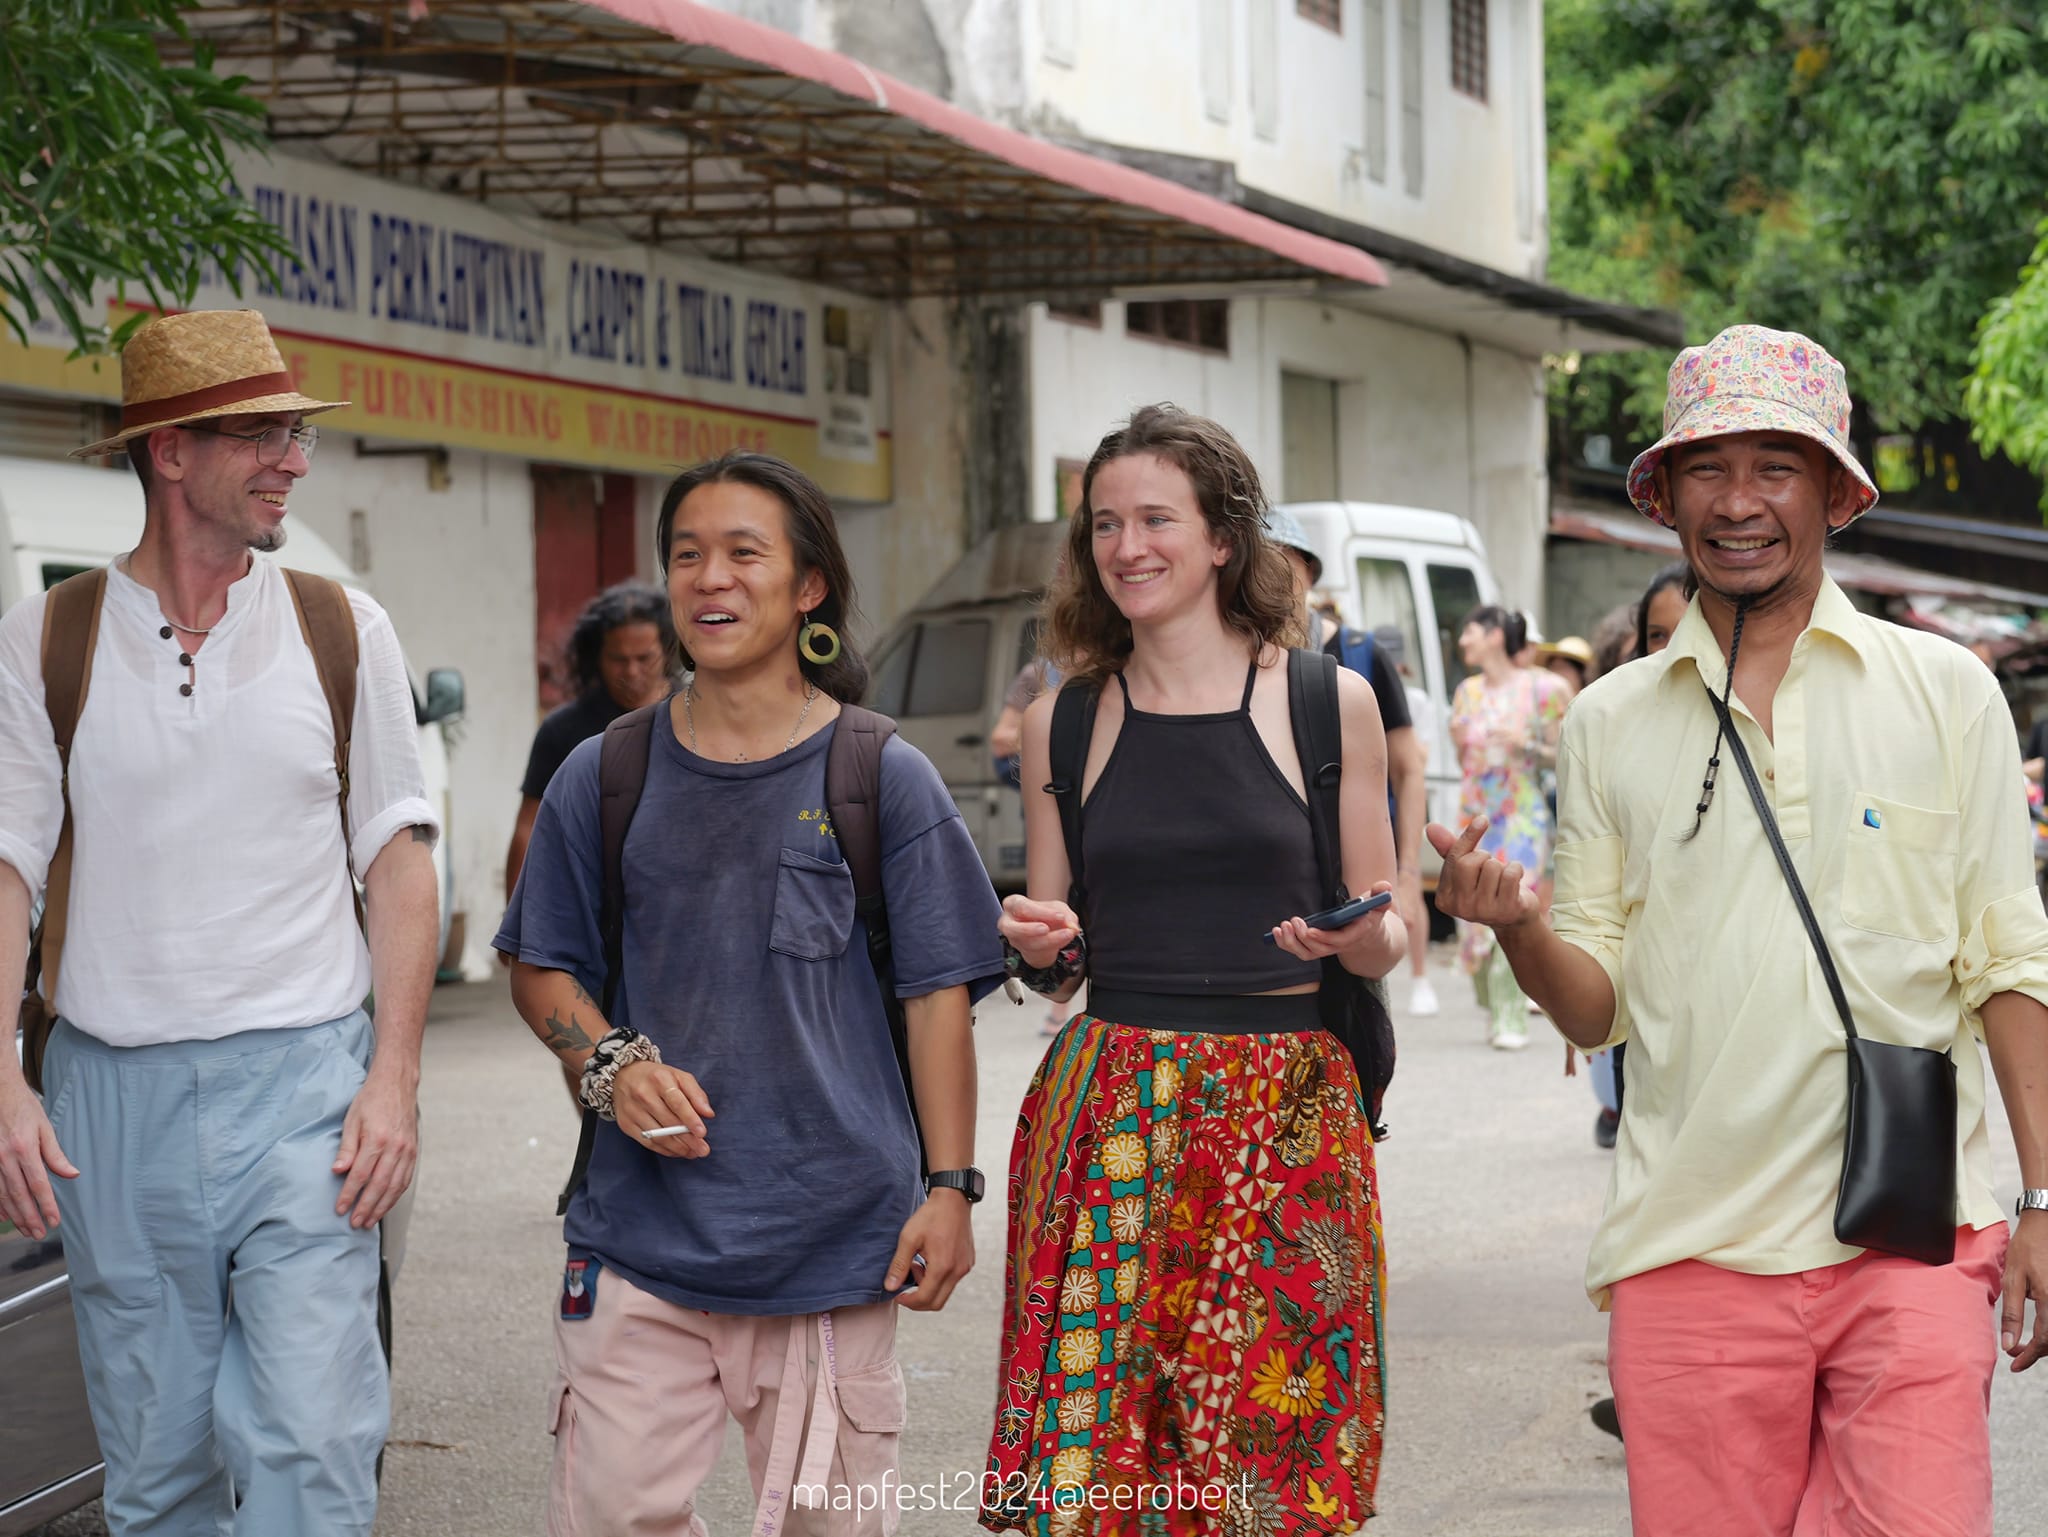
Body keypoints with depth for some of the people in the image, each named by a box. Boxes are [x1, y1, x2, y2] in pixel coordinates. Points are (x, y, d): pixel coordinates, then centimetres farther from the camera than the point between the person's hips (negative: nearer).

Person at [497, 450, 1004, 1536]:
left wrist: (949, 1185, -3)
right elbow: (542, 969, 14)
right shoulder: (603, 776, 7)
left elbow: (937, 995, 2)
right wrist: (614, 1064, -6)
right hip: (642, 1231, 2)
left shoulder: (884, 780, 2)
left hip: (836, 1233, -1)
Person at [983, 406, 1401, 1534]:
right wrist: (1037, 946, -6)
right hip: (1106, 1126, 1)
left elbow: (1388, 933, 9)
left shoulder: (1327, 703, 4)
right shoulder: (1063, 723, 10)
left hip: (1286, 1123, -1)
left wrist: (1353, 938, -13)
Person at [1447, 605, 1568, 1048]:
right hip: (1474, 811, 5)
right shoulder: (1468, 692, 13)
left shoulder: (1539, 688, -1)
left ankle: (1511, 1020, -11)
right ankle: (1496, 1010, 18)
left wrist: (1527, 747, -16)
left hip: (1522, 813, -5)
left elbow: (1560, 753, 0)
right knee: (1473, 911, 1)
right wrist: (1459, 738, 2)